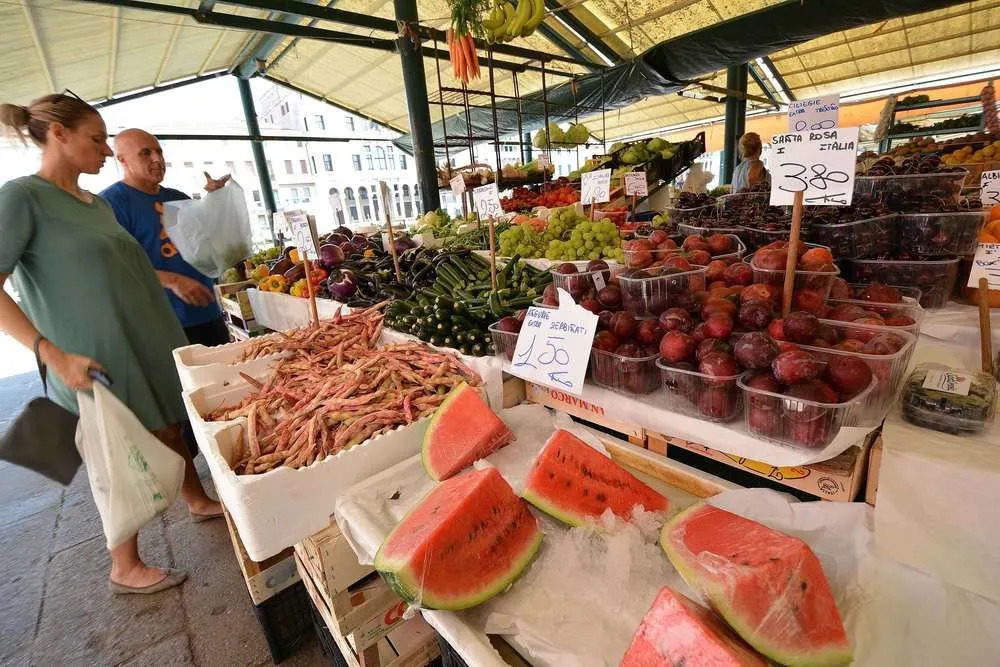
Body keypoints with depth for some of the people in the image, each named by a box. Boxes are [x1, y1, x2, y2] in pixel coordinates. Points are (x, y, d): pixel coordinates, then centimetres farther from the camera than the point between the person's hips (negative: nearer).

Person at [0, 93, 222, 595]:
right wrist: (52, 354, -24)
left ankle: (199, 501, 41)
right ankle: (125, 569, 25)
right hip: (97, 361, -7)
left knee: (170, 430, 19)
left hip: (146, 346, 7)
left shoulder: (96, 204, 12)